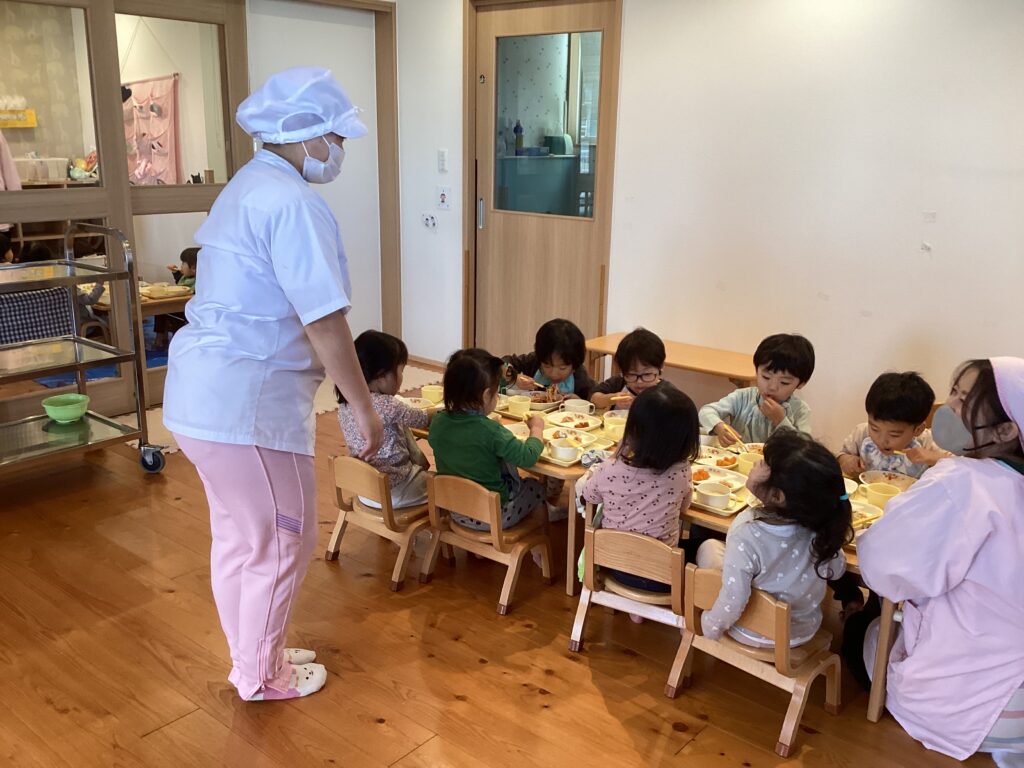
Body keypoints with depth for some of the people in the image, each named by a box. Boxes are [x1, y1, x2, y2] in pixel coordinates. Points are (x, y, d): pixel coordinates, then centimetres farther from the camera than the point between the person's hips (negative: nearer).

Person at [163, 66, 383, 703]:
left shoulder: (248, 187, 15)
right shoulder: (293, 202, -18)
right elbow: (324, 321, -21)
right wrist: (365, 408, -12)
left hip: (202, 391, 10)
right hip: (247, 403, -10)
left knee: (239, 536, 21)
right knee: (282, 542, 7)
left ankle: (254, 655, 39)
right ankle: (262, 676, 26)